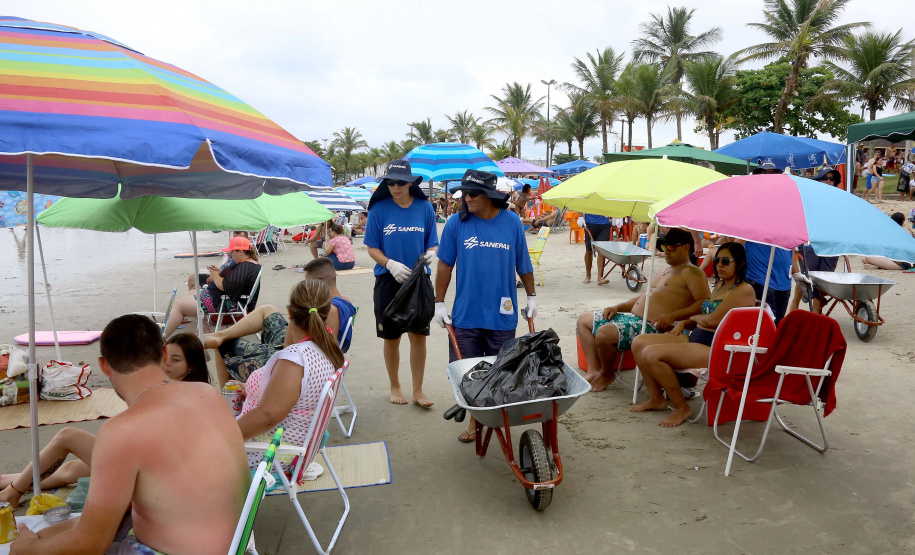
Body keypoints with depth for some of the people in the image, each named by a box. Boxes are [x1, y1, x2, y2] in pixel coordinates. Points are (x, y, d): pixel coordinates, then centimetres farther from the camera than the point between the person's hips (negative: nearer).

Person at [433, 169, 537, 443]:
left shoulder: (512, 222, -1)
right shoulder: (456, 224, -4)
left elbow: (523, 264, 9)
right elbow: (445, 265, 2)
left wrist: (531, 297, 13)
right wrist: (439, 303, 1)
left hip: (502, 315, 1)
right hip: (466, 315, 0)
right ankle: (474, 418, 25)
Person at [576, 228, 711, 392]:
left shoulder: (692, 272, -5)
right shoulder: (662, 273, 26)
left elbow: (705, 304, -17)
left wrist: (672, 316, -27)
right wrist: (617, 307, 14)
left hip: (654, 326, -11)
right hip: (632, 317, 11)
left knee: (604, 334, -31)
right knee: (584, 319, 11)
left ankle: (607, 374, -1)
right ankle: (594, 370, -1)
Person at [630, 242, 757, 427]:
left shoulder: (744, 290, -10)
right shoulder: (720, 285, 19)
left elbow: (713, 320, -18)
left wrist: (694, 317, 2)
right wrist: (684, 323, 6)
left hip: (715, 349, -10)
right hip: (694, 338, 10)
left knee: (651, 354, -26)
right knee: (639, 343, 0)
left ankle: (681, 407, -9)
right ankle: (657, 399, 9)